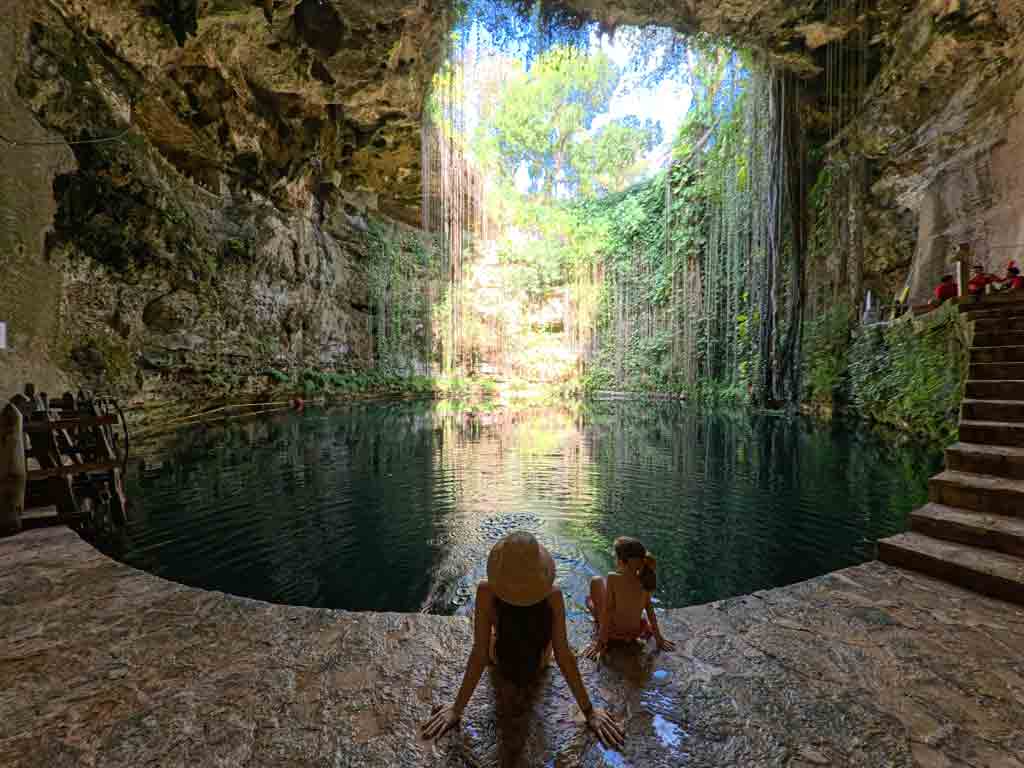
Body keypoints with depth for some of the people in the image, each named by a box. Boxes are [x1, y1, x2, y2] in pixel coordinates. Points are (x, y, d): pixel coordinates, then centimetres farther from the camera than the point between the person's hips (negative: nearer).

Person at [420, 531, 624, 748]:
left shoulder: (486, 592, -37)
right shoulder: (553, 595, -36)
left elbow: (479, 654, -31)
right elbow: (563, 654, -30)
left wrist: (457, 709, -19)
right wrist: (589, 711, -18)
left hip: (501, 665, 0)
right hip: (538, 666, 1)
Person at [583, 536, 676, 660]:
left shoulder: (612, 578, -29)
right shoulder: (644, 579, -16)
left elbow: (608, 610, -23)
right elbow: (650, 609, -6)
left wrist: (601, 640, -12)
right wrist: (658, 637, 8)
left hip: (613, 632, -4)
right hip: (636, 633, 4)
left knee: (596, 580, 12)